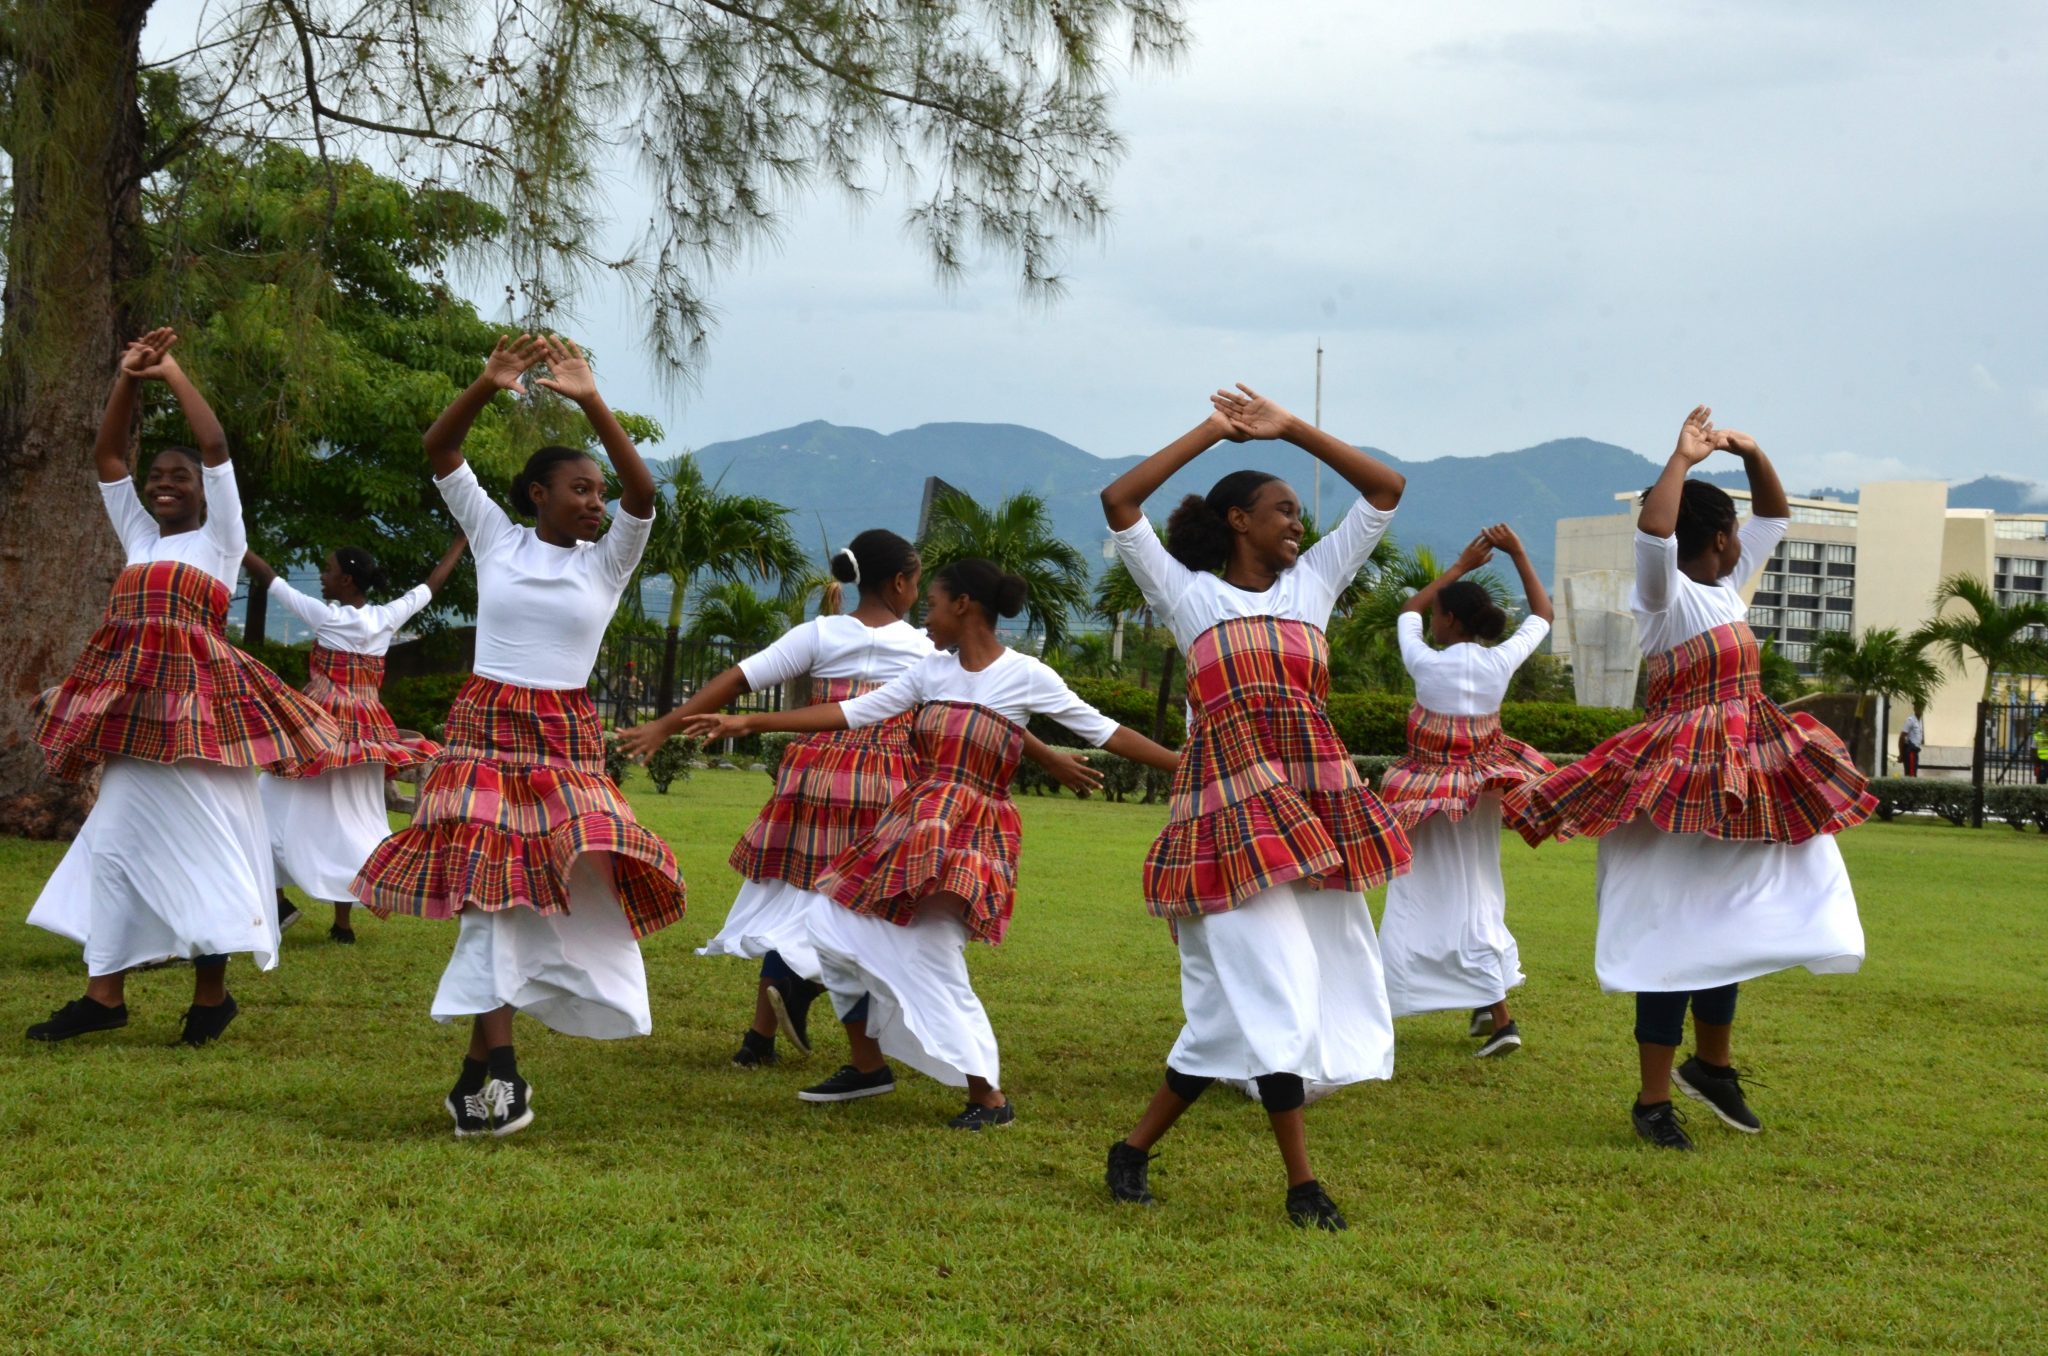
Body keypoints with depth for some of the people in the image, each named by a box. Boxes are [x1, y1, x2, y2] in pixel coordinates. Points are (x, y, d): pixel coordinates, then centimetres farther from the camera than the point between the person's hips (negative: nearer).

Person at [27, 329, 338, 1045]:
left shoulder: (218, 538, 6)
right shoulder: (139, 536, 20)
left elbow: (217, 448, -2)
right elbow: (105, 457, 19)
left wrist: (173, 372, 3)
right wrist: (129, 380, 9)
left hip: (194, 700, -6)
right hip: (131, 703, 6)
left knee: (199, 838, -6)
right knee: (117, 836, 3)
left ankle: (212, 994, 1)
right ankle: (105, 992, 5)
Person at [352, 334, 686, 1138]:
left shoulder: (607, 560, 4)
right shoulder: (497, 539, 6)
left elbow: (644, 491, -13)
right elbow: (439, 453, -2)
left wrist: (591, 402, -22)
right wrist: (487, 387, -17)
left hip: (566, 741, 1)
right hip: (485, 731, -1)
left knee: (571, 882, -6)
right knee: (490, 888, -7)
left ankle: (483, 1062, 6)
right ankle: (497, 1066, -8)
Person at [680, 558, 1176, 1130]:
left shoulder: (1026, 676, -5)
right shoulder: (932, 670, 10)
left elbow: (1103, 730, -2)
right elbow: (855, 711, 10)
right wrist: (751, 722, 7)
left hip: (971, 831, -7)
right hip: (912, 821, 7)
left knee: (927, 956, -16)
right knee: (832, 921, 4)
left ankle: (988, 1097, -4)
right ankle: (868, 1066, 17)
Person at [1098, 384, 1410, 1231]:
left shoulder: (1311, 585, 16)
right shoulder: (1189, 593, 6)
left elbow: (1386, 492, 15)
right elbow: (1119, 503, -6)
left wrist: (1291, 428, 8)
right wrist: (1211, 432, -1)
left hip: (1318, 804, 5)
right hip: (1231, 810, -5)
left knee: (1237, 1002, 2)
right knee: (1272, 985, -9)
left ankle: (1136, 1147, 14)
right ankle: (1302, 1182, -1)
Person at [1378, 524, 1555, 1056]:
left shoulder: (1426, 663, -14)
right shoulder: (1501, 662, -8)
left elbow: (1409, 611, 6)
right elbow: (1542, 616, 10)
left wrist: (1459, 566, 10)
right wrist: (1518, 554, 8)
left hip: (1429, 791, -4)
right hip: (1481, 789, 4)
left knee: (1424, 893, 4)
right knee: (1476, 891, 14)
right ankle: (1491, 1008, 12)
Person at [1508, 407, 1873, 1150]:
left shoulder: (1727, 585, 13)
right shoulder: (1666, 595, -11)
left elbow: (1777, 516, 25)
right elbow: (1652, 535, -33)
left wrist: (1751, 454, 9)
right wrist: (1682, 460, -23)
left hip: (1744, 772, 9)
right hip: (1684, 775, -9)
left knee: (1728, 923, 16)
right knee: (1677, 934, -6)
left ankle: (1712, 1062, 33)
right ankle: (1653, 1100, 0)